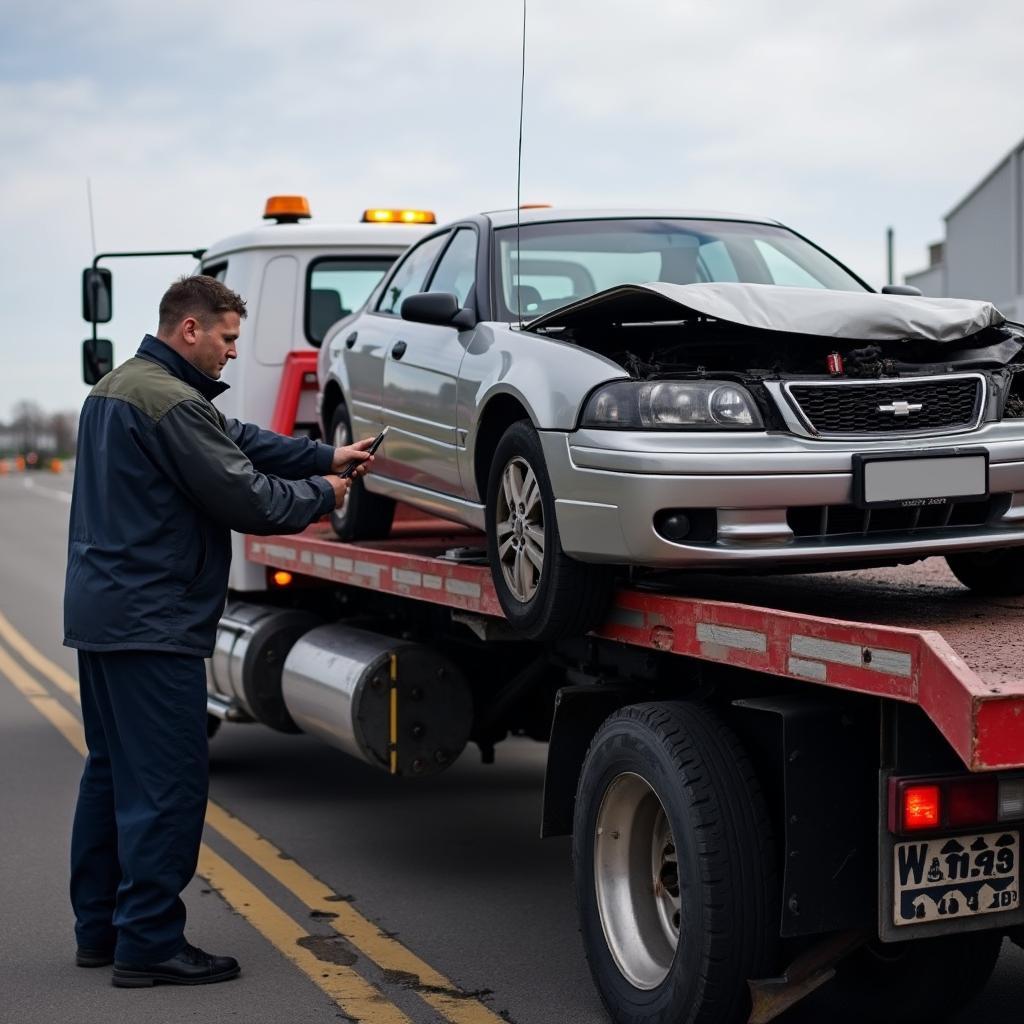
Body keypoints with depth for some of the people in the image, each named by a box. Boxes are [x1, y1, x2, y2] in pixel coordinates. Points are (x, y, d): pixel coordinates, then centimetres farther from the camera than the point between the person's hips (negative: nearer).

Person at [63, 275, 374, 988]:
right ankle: (149, 943, -1)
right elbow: (245, 498, -18)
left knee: (113, 773, 16)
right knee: (166, 784, -5)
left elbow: (239, 441, 16)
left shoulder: (119, 387, 16)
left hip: (102, 610, 11)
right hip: (152, 622, -11)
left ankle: (101, 928, 24)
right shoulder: (171, 402, -18)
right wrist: (321, 495, -1)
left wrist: (327, 457, 10)